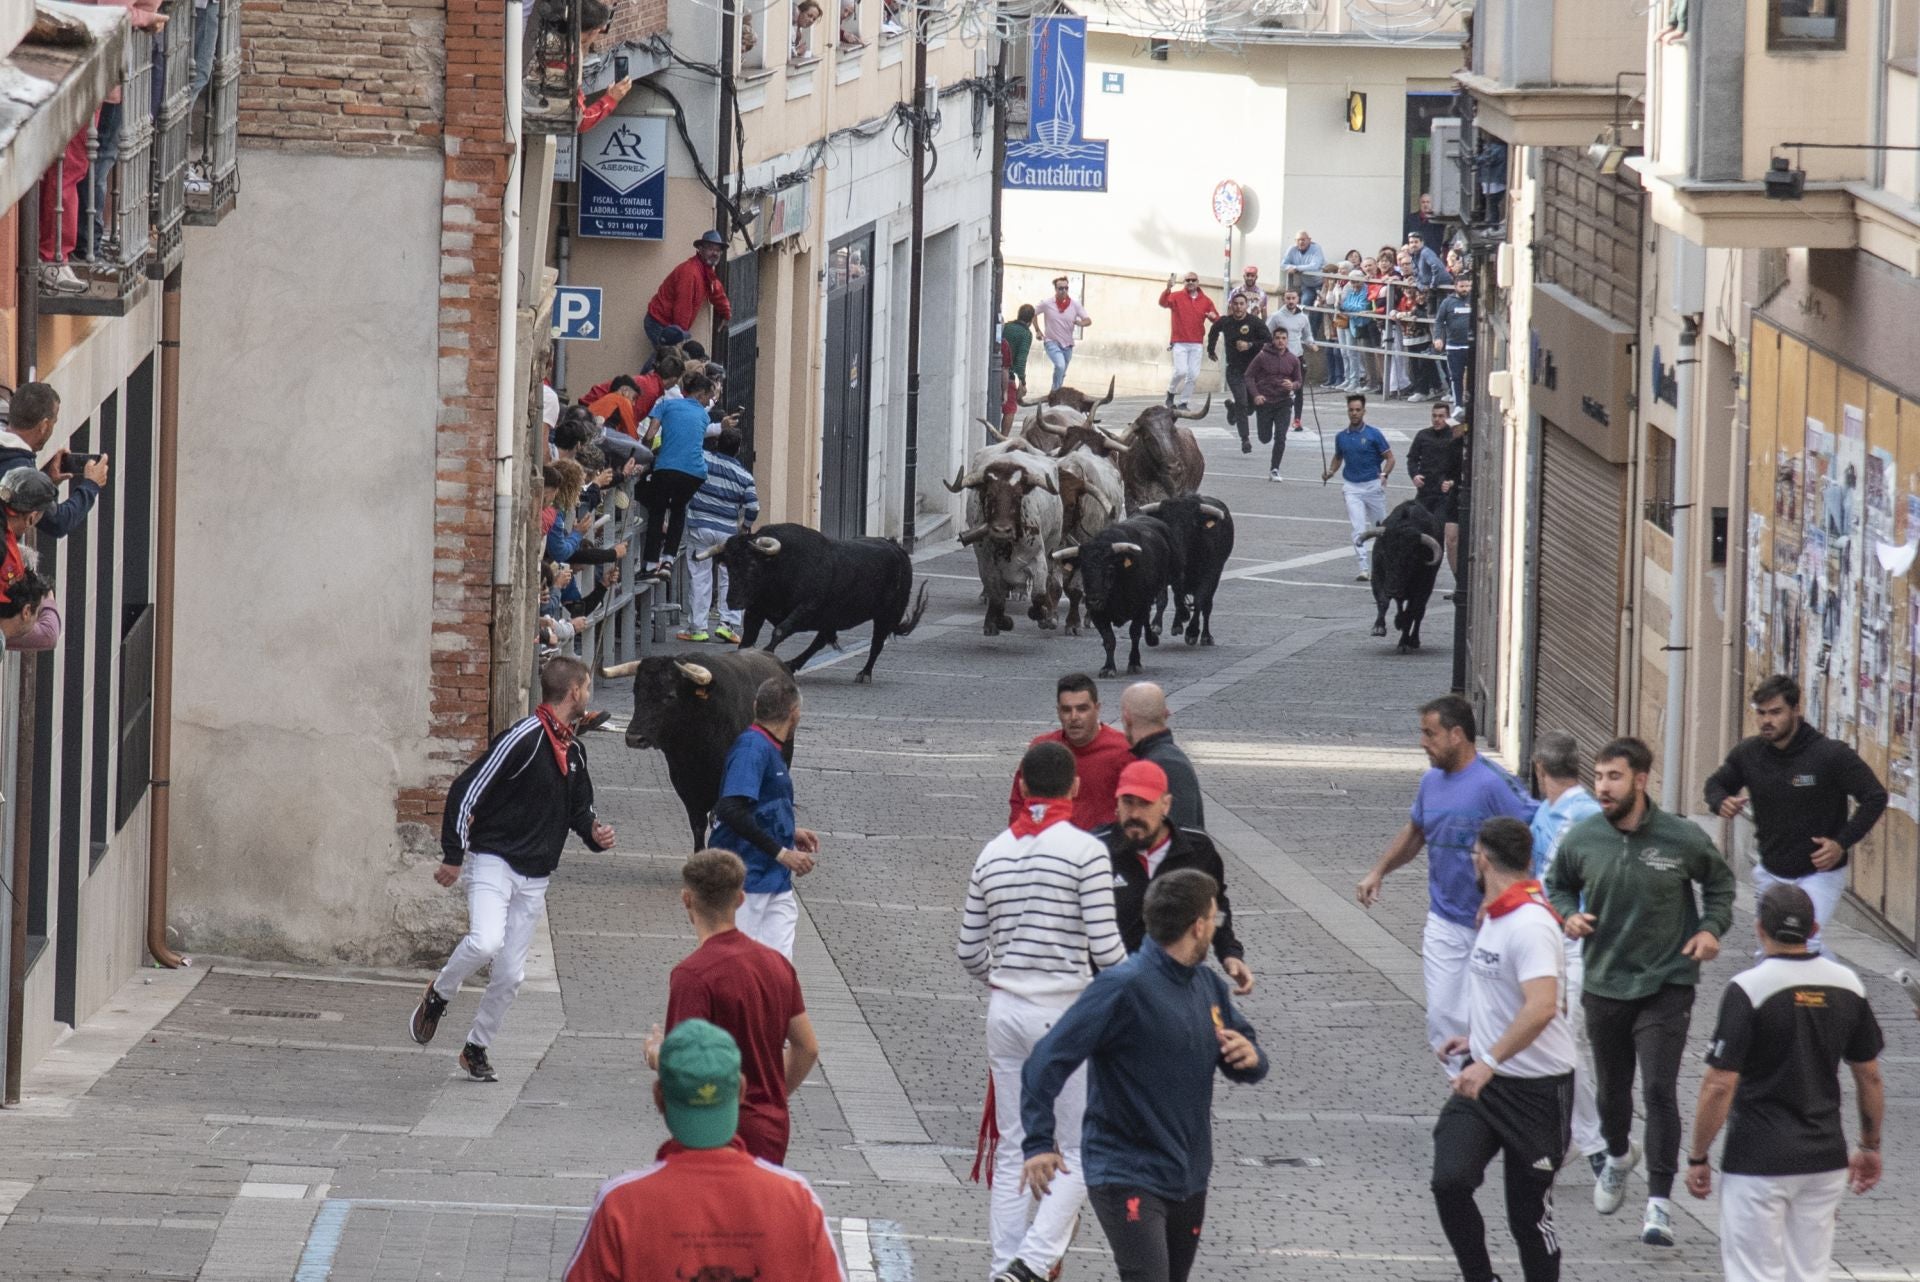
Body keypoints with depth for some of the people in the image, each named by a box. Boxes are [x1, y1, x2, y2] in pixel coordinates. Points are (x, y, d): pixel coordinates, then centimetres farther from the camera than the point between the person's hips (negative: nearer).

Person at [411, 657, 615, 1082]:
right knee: (485, 943, -28)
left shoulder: (574, 751, 13)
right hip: (493, 863, -7)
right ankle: (438, 996, 0)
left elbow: (579, 809, 26)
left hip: (534, 879, 7)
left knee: (510, 975, 5)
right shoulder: (523, 739, -14)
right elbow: (467, 791, -14)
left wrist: (595, 833, 3)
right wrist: (453, 856, -14)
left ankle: (477, 1048, 24)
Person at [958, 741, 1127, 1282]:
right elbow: (1105, 947, -14)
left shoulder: (993, 854, 6)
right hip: (1065, 1012, -5)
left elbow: (970, 953, 10)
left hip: (1005, 1011, 5)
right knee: (1082, 1151, 4)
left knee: (1013, 1149, 12)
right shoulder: (1085, 852, -11)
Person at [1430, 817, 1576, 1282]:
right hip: (1482, 1078, 8)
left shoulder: (1531, 925, -21)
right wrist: (1475, 1038, 28)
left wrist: (1490, 1061, -38)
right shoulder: (1494, 916, 9)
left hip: (1537, 1086, -8)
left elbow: (1541, 1007, -34)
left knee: (1529, 1214, 2)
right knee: (1450, 1181, -10)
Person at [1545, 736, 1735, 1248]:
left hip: (1666, 985, -3)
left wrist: (1711, 927, -7)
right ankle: (1618, 1155, 51)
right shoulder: (1581, 840, -6)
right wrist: (1568, 915, -7)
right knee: (1610, 1091, 18)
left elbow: (1720, 883, 9)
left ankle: (1660, 1202, -9)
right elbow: (1557, 886, 14)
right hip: (1604, 985, 3)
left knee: (1659, 1092, -14)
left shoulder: (1681, 839, -11)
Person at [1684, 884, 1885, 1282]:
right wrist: (1870, 1146, 21)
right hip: (1825, 1159, 5)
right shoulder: (1847, 985, 3)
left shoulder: (1748, 990, -14)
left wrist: (1697, 1158, -6)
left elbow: (1720, 1086, -15)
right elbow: (1870, 1077, 10)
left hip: (1758, 1160, -5)